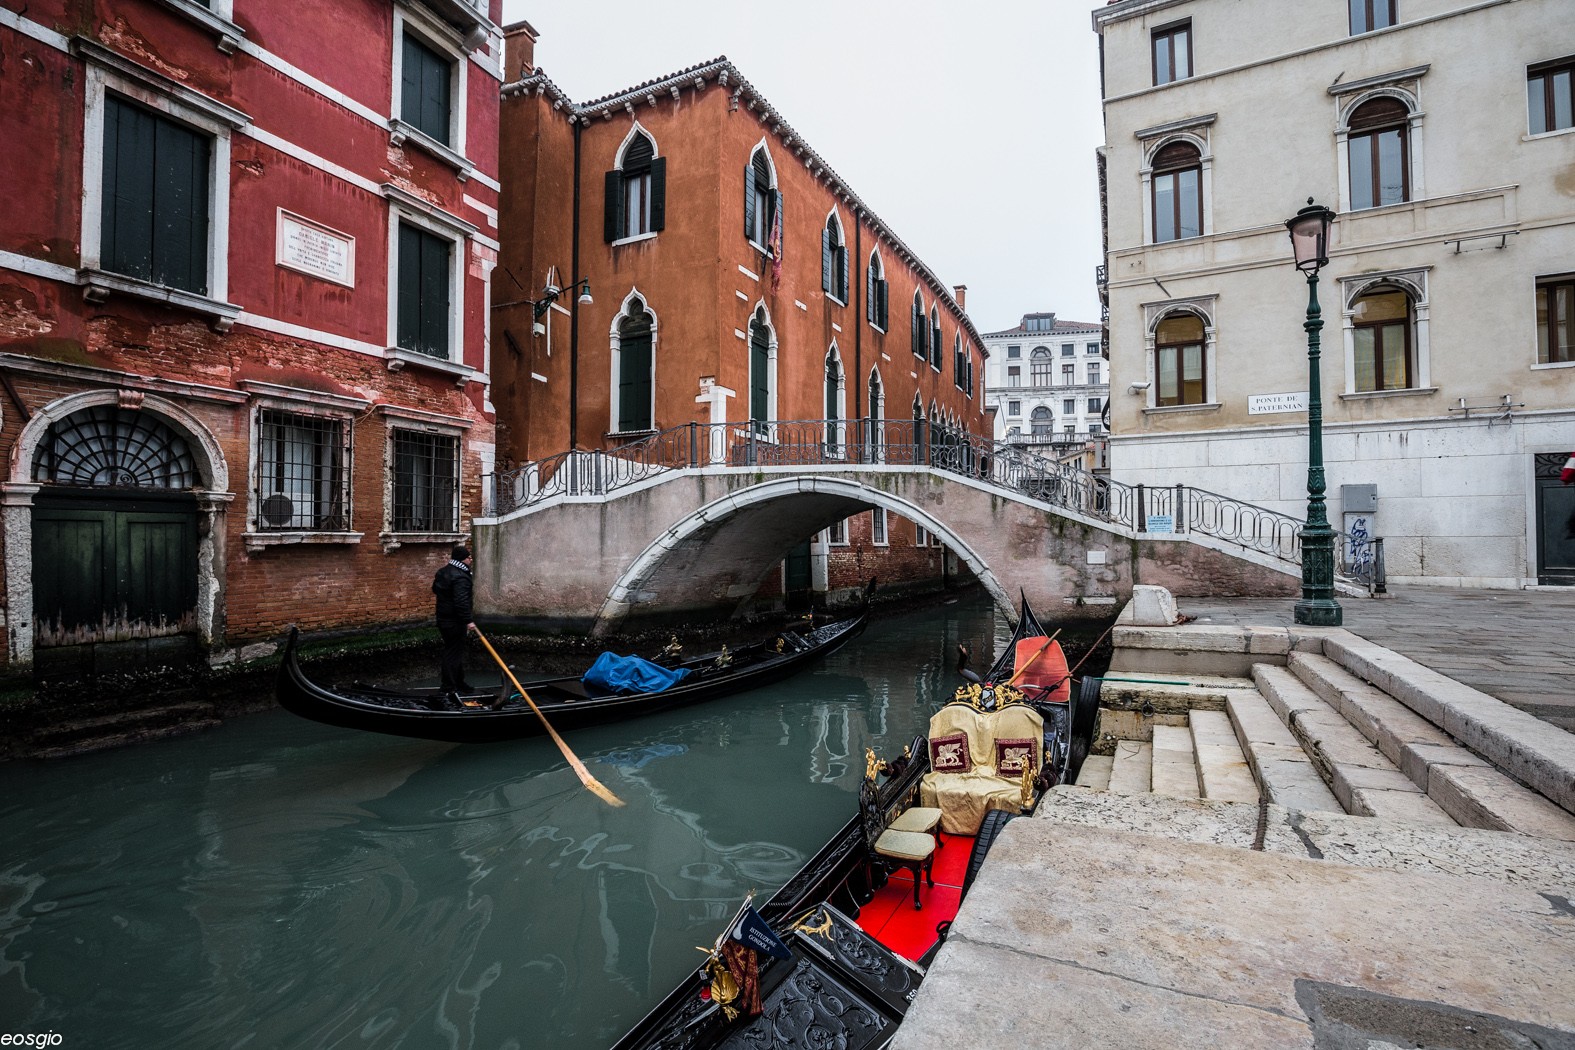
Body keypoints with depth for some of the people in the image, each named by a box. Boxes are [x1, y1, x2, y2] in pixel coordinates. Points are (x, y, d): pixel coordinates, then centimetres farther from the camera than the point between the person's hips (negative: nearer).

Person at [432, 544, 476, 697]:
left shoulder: (443, 571, 9)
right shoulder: (460, 577, -22)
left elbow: (435, 589, 25)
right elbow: (461, 602, -29)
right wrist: (468, 621, -26)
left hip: (443, 619, 10)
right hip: (455, 622, -10)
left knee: (454, 650, 19)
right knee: (454, 653, -2)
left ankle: (459, 683, 31)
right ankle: (450, 688, 4)